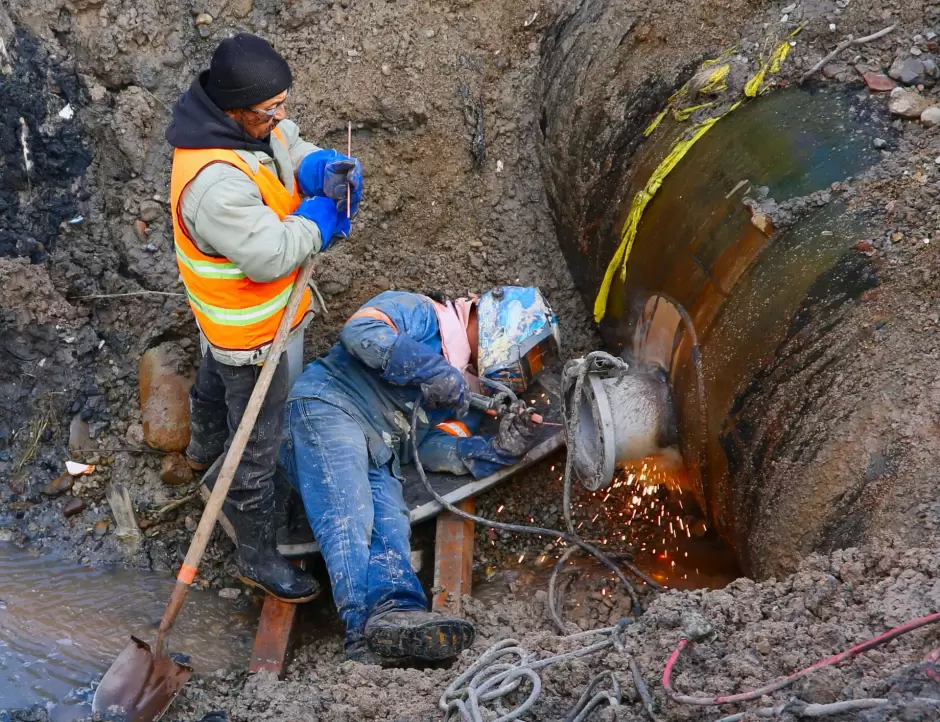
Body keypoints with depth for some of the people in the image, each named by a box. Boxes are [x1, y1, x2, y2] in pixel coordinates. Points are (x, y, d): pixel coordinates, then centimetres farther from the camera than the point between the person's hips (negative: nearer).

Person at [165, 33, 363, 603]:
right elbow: (271, 256, -38)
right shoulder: (214, 183, -42)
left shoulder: (255, 121, -14)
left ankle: (205, 449, 68)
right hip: (252, 332, -10)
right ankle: (259, 558, 24)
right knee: (259, 446, 7)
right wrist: (323, 211, -24)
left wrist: (328, 168, -23)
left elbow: (296, 153, 0)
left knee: (216, 378, 38)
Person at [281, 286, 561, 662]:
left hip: (378, 457, 6)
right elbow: (361, 331, -11)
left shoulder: (470, 394, 29)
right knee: (348, 516, -30)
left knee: (390, 524, -24)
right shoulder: (420, 313, 9)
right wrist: (435, 370, -13)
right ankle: (366, 616, -50)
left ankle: (393, 618, -51)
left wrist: (497, 449, -3)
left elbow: (433, 449, 14)